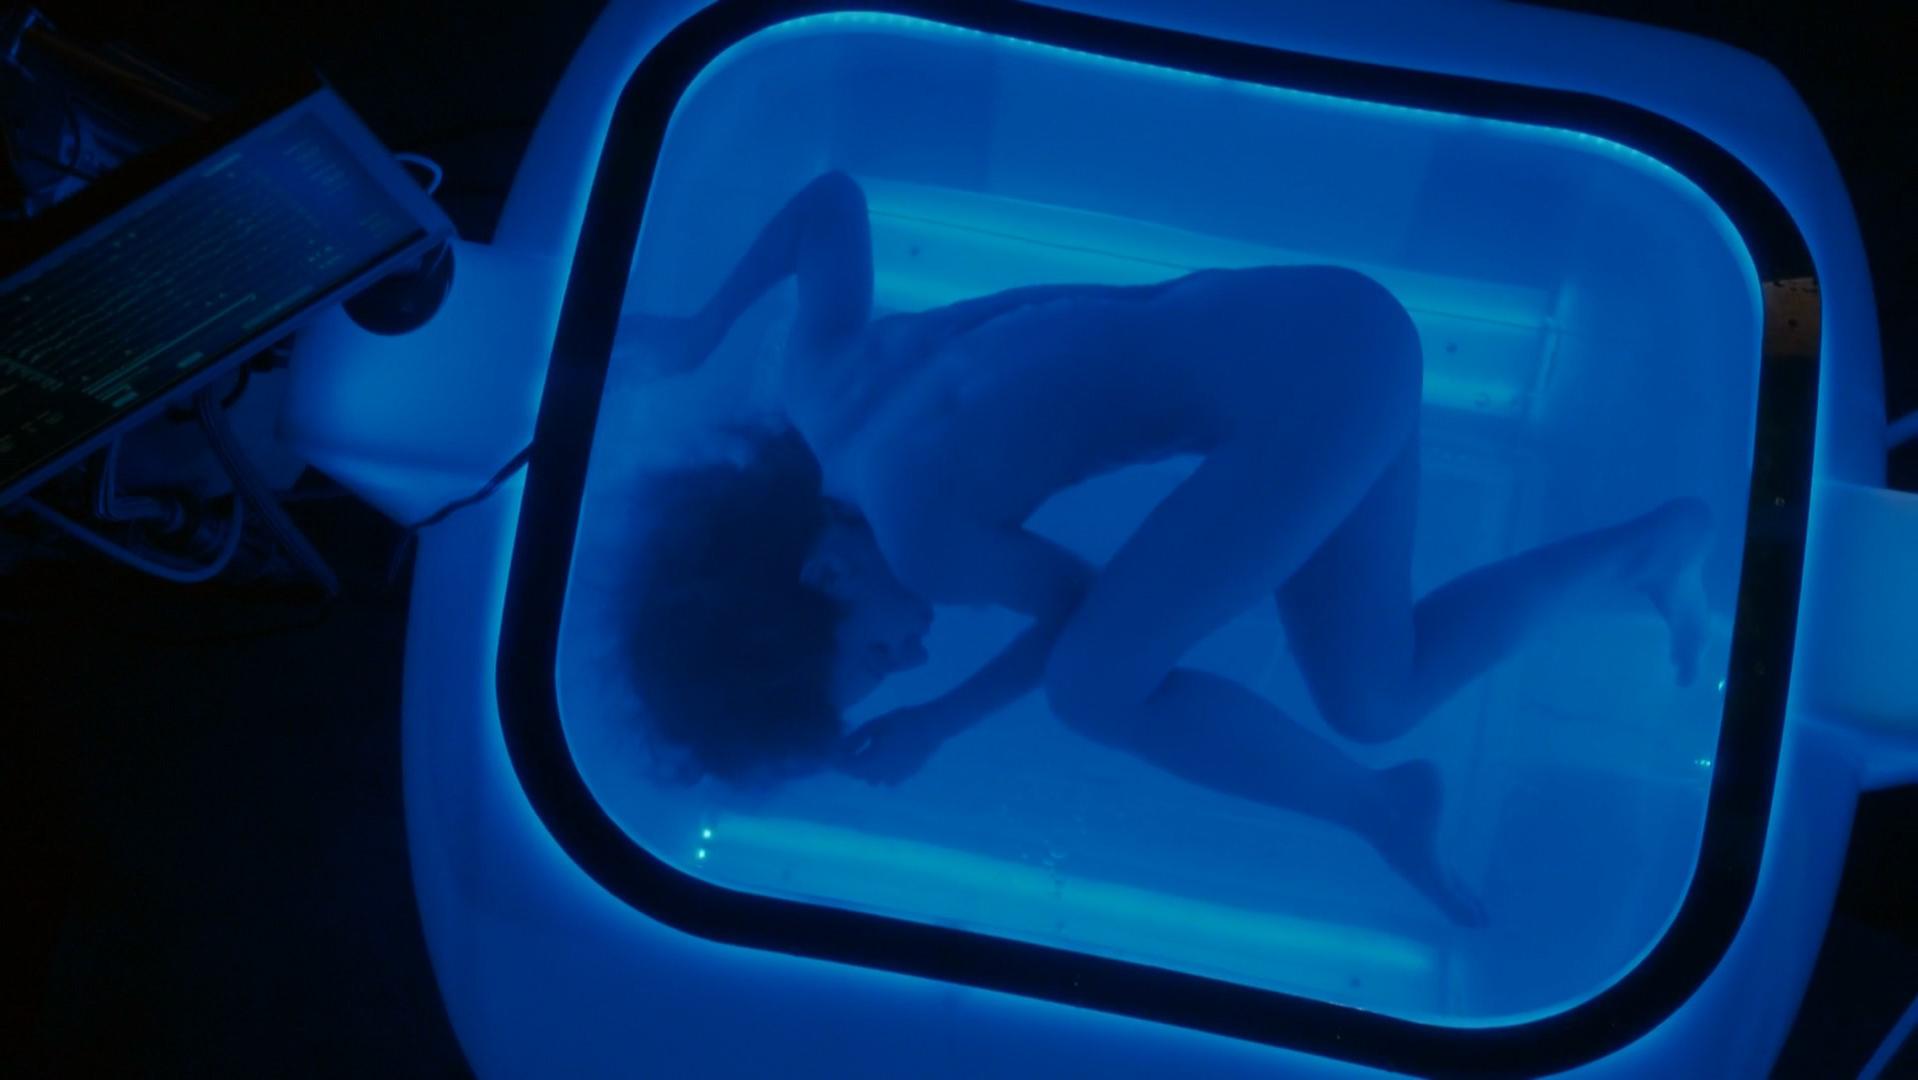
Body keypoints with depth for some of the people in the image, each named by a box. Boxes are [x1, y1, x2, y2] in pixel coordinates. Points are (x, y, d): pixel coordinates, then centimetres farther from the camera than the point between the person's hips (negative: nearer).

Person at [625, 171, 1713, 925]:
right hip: (1318, 328, 9)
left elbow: (1086, 603, 1)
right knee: (1371, 703, 10)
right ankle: (1652, 543, 18)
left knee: (1097, 689, -13)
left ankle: (1382, 809, 6)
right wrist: (710, 324, 32)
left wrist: (938, 724, 8)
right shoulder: (820, 382, 7)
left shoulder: (915, 536, -15)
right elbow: (836, 197, 21)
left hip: (1316, 371, -9)